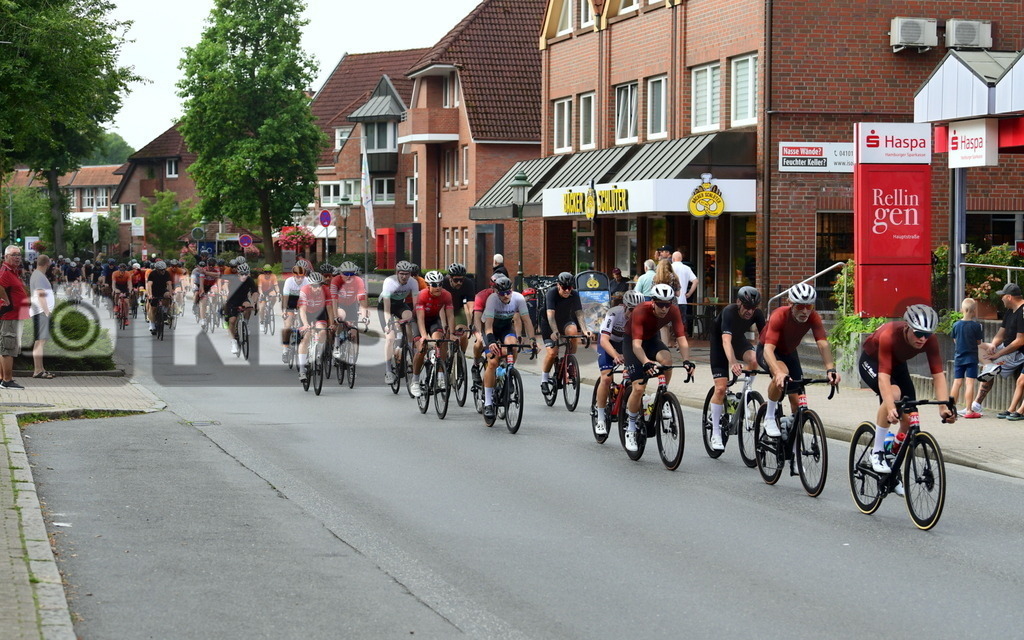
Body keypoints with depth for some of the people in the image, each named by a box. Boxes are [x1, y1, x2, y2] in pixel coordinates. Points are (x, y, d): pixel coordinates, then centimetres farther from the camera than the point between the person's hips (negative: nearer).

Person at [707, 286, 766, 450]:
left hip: (739, 339, 4)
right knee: (721, 388, -13)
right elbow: (726, 340, -48)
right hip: (718, 341, -4)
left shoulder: (757, 314, -21)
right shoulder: (729, 312, -35)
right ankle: (715, 434, -4)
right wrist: (733, 363, -64)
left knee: (754, 361, -31)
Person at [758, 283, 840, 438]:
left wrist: (830, 369, -51)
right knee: (782, 373, -37)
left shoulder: (813, 317, -24)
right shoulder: (779, 316, -35)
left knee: (797, 401, -4)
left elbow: (823, 344, -33)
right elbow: (768, 349, -44)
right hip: (767, 351, -5)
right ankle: (769, 419, -21)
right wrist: (778, 373, -62)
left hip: (789, 353, 5)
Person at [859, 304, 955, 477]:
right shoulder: (889, 335, -40)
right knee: (893, 394, -35)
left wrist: (944, 407, -44)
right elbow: (883, 375, -47)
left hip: (898, 364, 5)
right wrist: (891, 409, -60)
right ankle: (877, 453, -22)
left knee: (909, 419, -7)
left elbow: (938, 374, -31)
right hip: (872, 361, -5)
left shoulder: (930, 340, -27)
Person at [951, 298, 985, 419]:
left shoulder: (956, 325, -1)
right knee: (970, 383, -4)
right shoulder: (976, 325, -11)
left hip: (958, 358, 3)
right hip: (972, 358, -3)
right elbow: (979, 342, -5)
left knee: (957, 383, 10)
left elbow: (955, 340, 8)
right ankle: (968, 410, -5)